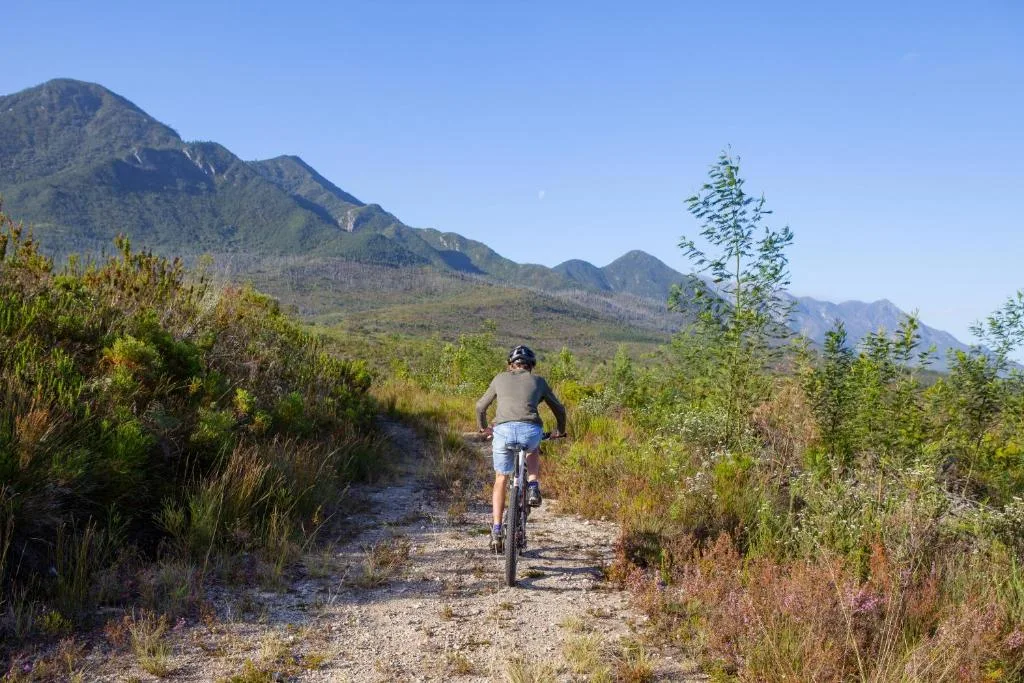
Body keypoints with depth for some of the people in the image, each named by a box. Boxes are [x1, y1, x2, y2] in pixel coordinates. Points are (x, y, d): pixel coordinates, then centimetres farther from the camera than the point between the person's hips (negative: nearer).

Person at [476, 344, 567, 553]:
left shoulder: (500, 379, 25)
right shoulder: (538, 381, 23)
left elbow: (480, 406, 33)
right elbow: (559, 409, 30)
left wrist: (483, 428, 51)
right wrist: (560, 431, 48)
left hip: (503, 430, 0)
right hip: (531, 431, 0)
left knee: (501, 479, 22)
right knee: (533, 450, 37)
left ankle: (496, 531, 17)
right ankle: (533, 488, 15)